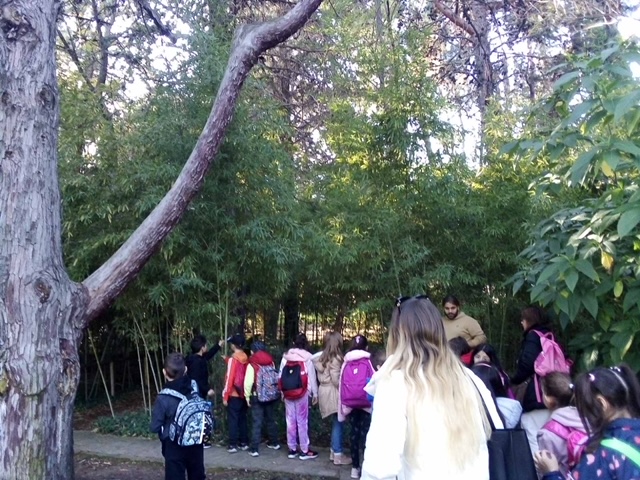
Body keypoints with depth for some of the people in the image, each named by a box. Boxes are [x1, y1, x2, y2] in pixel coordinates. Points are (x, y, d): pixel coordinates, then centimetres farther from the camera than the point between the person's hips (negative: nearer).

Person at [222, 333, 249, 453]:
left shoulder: (233, 359, -15)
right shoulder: (246, 358, 3)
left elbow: (229, 378, -16)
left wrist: (225, 396, -11)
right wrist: (227, 360, 27)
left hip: (234, 395, -6)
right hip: (243, 394, 6)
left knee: (233, 420, 1)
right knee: (242, 419, 14)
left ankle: (233, 445, 4)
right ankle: (244, 443, 18)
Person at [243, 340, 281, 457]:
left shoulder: (252, 365, -11)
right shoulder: (271, 362, 2)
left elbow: (248, 383, -15)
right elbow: (276, 378, 0)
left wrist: (248, 397, -4)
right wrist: (272, 391, 10)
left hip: (257, 397, -5)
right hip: (271, 396, 5)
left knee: (257, 422, -1)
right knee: (270, 419, 19)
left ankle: (254, 449, 0)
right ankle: (274, 443, 31)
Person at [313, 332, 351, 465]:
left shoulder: (322, 357, 9)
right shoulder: (335, 359, -16)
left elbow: (321, 375, 12)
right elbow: (336, 379, -19)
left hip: (324, 390, 9)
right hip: (333, 392, -9)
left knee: (335, 422, 17)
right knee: (338, 423, -1)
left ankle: (333, 451, 24)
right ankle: (338, 455, 4)